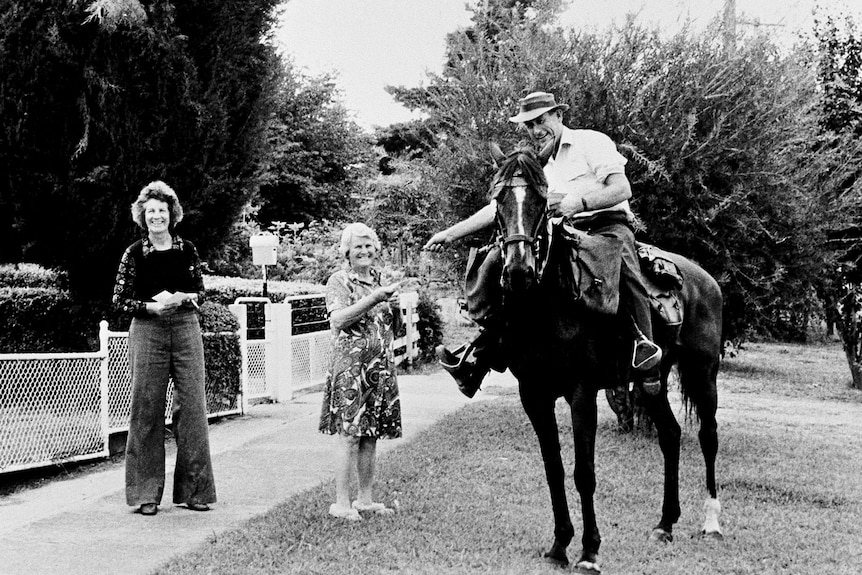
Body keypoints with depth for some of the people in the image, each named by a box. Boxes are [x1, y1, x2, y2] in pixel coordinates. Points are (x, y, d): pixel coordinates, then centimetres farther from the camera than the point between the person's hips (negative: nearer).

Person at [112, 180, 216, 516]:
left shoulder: (187, 250, 7)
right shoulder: (134, 253, 2)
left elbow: (200, 294, 10)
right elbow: (120, 300, 1)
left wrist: (180, 298, -10)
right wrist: (152, 306, -13)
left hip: (185, 329, 2)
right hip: (147, 332, -2)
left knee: (192, 406, 0)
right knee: (147, 407, -1)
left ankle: (193, 489, 7)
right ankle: (147, 492, 6)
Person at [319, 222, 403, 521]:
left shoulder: (379, 280, 16)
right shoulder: (339, 281, -2)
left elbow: (393, 326, 21)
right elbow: (338, 319, -17)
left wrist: (394, 306, 0)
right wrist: (374, 298, -19)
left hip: (381, 367, 6)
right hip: (350, 366, -6)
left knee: (371, 435, 8)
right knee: (350, 435, -9)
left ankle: (365, 498, 15)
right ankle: (342, 502, -5)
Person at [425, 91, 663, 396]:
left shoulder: (593, 142, 3)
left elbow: (622, 189, -9)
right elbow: (498, 207, 19)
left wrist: (579, 202, -25)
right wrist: (450, 234, 12)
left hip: (608, 223, -6)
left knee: (620, 256, -41)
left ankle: (644, 344, -45)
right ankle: (480, 354, -14)